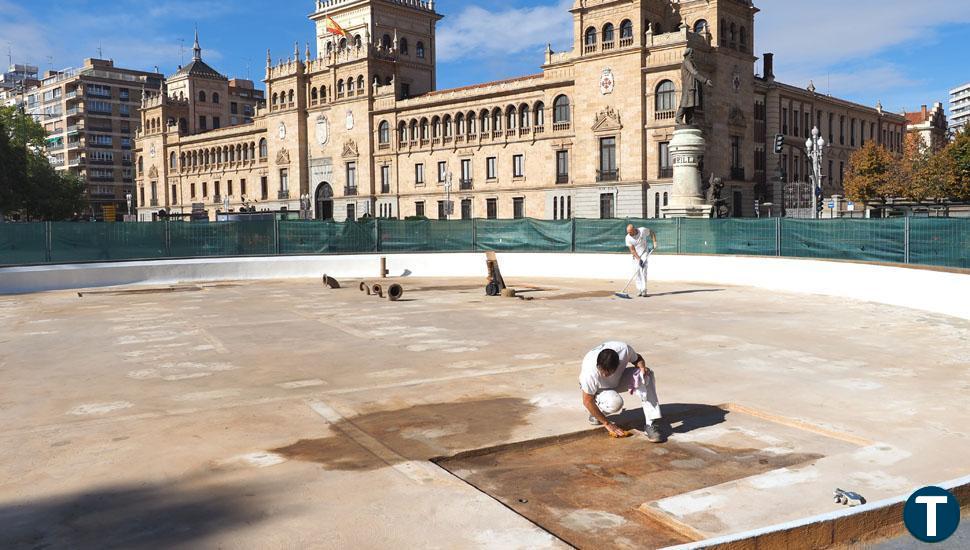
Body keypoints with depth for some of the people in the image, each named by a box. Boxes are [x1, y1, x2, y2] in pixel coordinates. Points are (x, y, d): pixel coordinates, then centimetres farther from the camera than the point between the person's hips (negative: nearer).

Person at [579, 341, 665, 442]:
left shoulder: (624, 349, -31)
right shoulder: (589, 371, -38)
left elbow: (637, 358, -6)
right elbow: (587, 401, -26)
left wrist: (642, 367, -30)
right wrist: (607, 424, -24)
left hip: (618, 378, 4)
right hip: (598, 388, -3)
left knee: (646, 375, -26)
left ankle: (651, 424, -24)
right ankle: (595, 414, 0)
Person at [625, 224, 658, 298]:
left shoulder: (643, 230, -17)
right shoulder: (628, 238, -15)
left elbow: (652, 233, 2)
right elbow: (632, 250, -14)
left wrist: (655, 243, -7)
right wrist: (639, 259, -21)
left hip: (644, 253, -2)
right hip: (636, 256, 2)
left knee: (643, 271, -14)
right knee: (637, 272, 0)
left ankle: (644, 290, -16)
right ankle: (639, 289, 9)